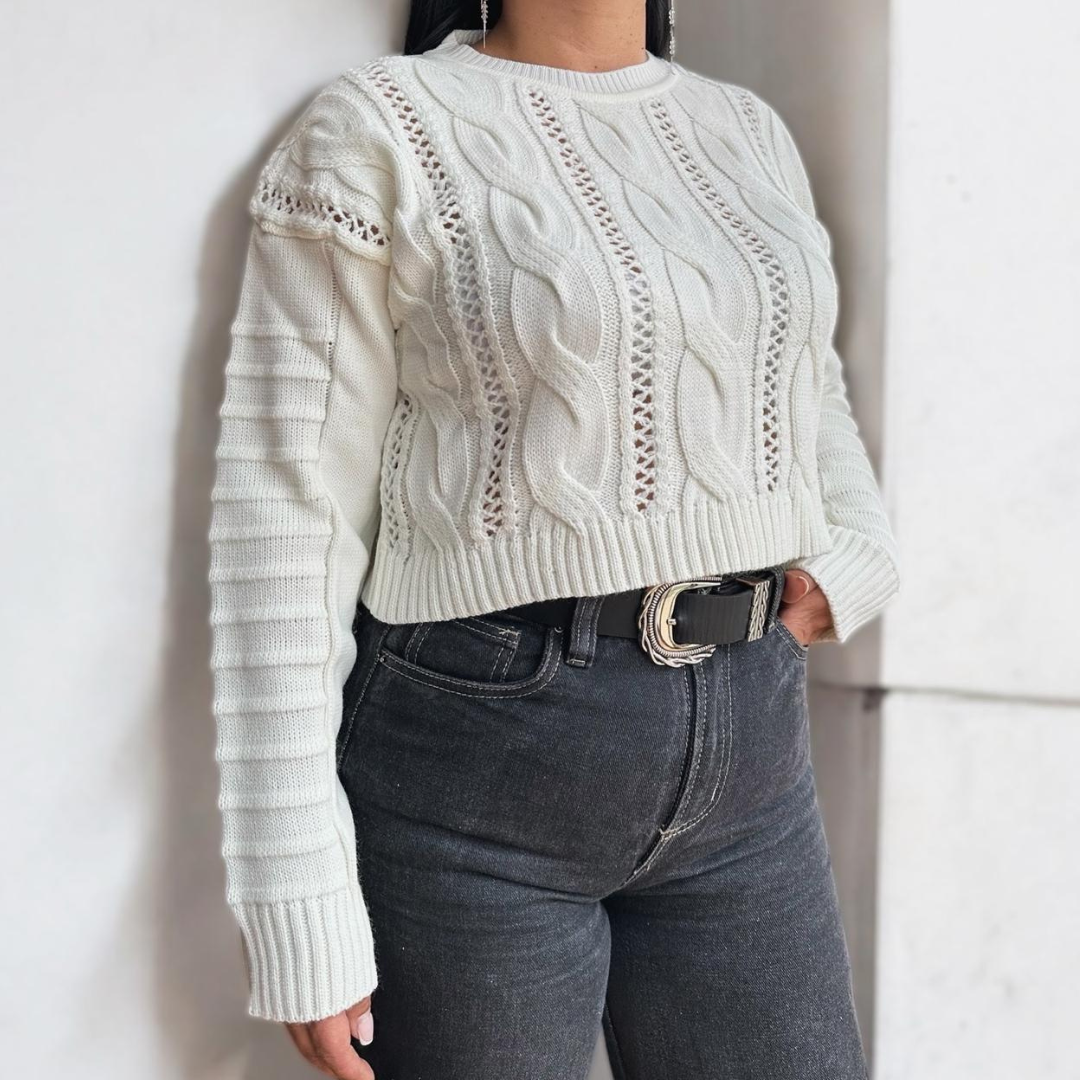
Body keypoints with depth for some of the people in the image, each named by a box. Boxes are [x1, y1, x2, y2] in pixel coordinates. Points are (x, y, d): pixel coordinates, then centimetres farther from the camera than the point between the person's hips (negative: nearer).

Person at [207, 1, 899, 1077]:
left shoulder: (750, 131, 11)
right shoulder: (379, 131, -7)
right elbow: (287, 521, -10)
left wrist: (855, 557, 6)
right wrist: (296, 907, -13)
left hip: (748, 746, 6)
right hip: (481, 766, -5)